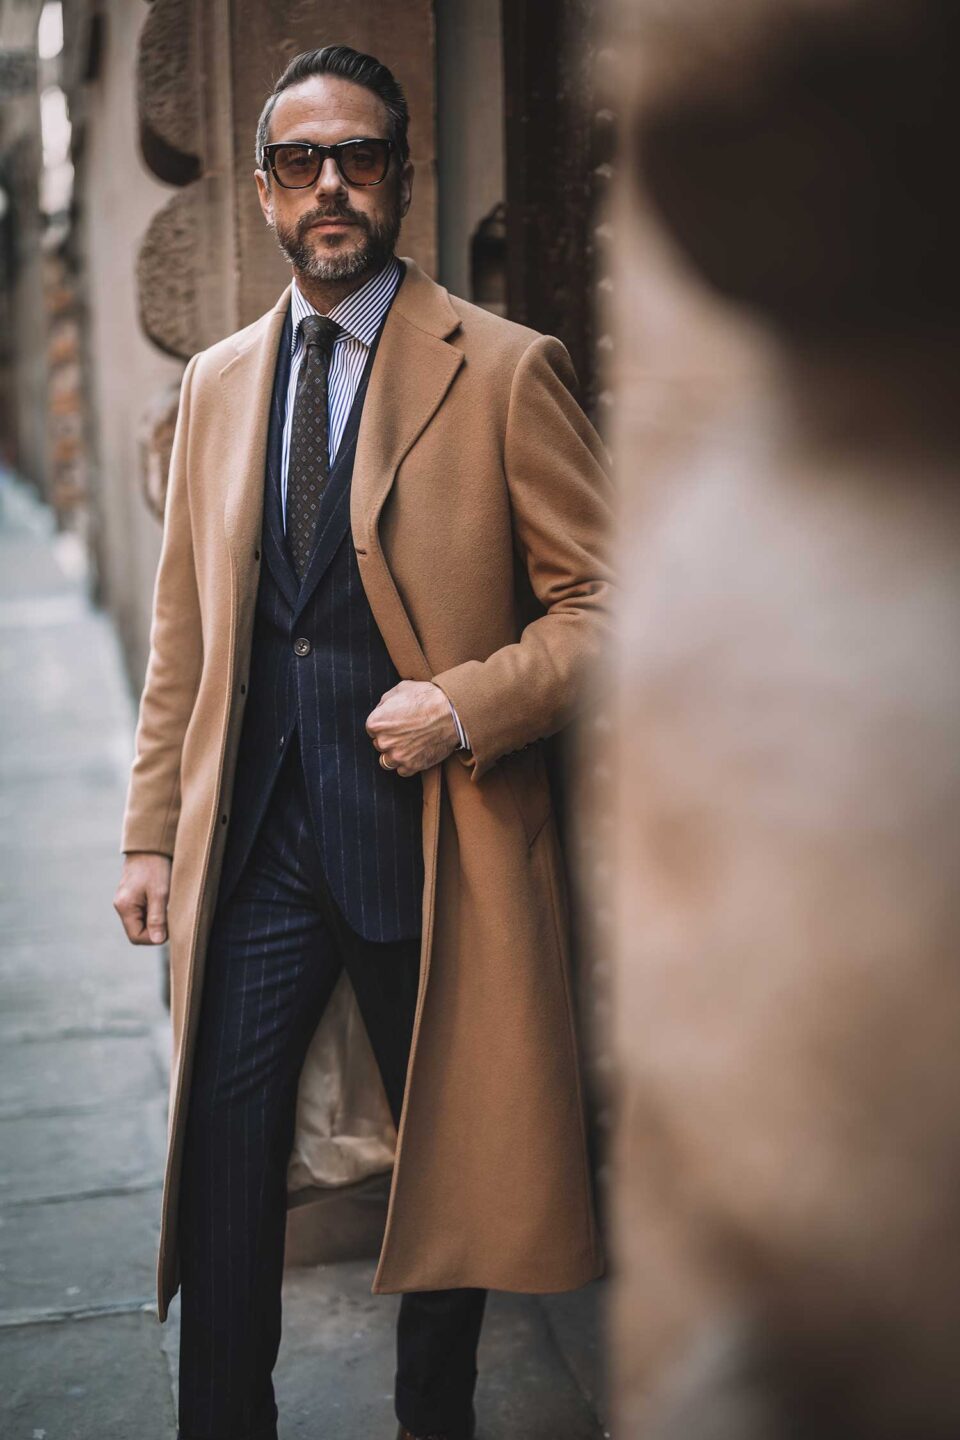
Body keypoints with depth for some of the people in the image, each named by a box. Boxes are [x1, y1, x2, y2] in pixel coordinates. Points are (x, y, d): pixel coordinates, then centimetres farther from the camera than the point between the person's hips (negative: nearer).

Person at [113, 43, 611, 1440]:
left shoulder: (505, 370, -5)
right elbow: (184, 628, 13)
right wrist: (154, 829, 9)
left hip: (434, 837, -3)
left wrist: (468, 706, -19)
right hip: (254, 837, 3)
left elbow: (609, 602, -5)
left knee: (448, 1157, 12)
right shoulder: (218, 381, 10)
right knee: (223, 1153, 6)